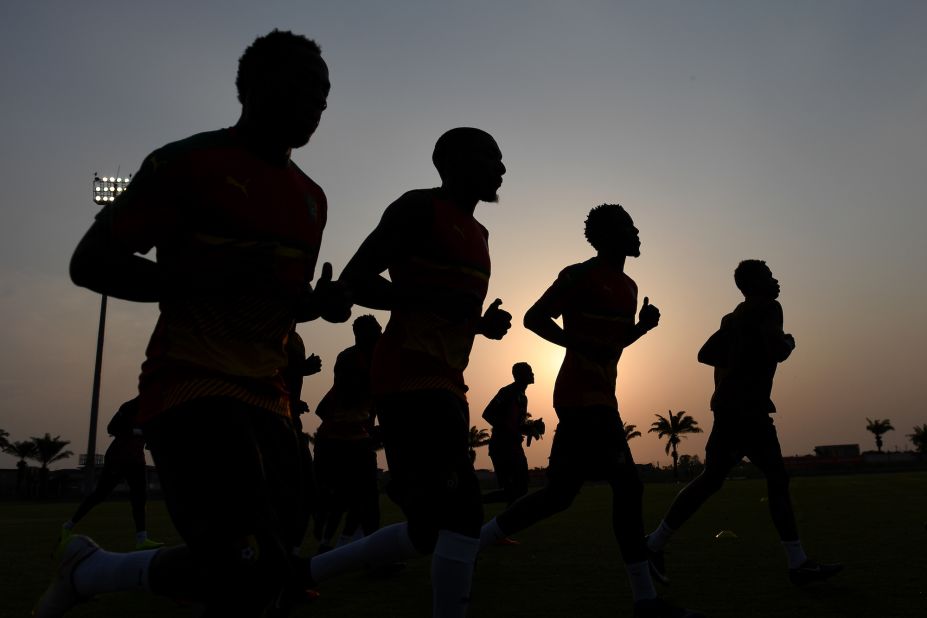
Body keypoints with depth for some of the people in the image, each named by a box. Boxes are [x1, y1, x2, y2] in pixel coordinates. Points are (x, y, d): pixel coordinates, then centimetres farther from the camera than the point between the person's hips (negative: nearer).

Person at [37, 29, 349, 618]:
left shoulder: (312, 199, 15)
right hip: (190, 386, -7)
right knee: (253, 569, -19)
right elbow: (90, 262, -8)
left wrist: (320, 301, 3)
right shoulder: (190, 161, -5)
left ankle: (91, 571, 30)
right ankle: (91, 570, 9)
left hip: (267, 399, 7)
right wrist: (210, 277, -19)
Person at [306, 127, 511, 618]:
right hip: (409, 381, -9)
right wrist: (435, 299, -19)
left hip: (445, 386, 9)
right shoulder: (419, 208, -4)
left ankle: (302, 573, 22)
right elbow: (353, 280, -11)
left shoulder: (476, 232, 22)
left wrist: (482, 323, 10)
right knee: (462, 515, -14)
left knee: (429, 530, 9)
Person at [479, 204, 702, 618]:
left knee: (559, 494, 10)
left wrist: (643, 326, 8)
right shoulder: (580, 275, -8)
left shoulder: (629, 287, 18)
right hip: (584, 396, -10)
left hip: (596, 397, 10)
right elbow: (534, 317, -11)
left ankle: (472, 543, 18)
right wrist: (578, 345, -22)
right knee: (627, 487, -11)